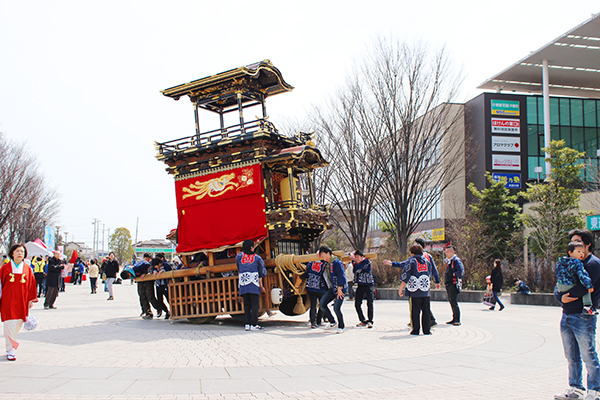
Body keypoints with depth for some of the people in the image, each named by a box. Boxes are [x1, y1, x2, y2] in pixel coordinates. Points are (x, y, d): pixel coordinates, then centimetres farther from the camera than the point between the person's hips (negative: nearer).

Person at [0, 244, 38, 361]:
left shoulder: (27, 269, 6)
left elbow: (31, 284, 11)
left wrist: (31, 299, 9)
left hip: (22, 302, 3)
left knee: (18, 324, 6)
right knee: (10, 325, -7)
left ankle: (10, 345, 29)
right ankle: (10, 351, 0)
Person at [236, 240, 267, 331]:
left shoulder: (239, 256, 11)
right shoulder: (257, 258, 9)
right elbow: (261, 273, 10)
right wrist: (261, 286, 16)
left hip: (243, 285, 3)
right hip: (254, 285, -3)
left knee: (247, 305, 8)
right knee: (255, 304, -3)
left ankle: (247, 324, 5)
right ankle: (254, 324, -8)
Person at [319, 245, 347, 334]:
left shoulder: (336, 262, -14)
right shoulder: (326, 264, 11)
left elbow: (341, 276, -17)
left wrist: (339, 290, -17)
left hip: (341, 288, -8)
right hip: (332, 289, 8)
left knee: (336, 308, -13)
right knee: (322, 304, -4)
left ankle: (341, 327, 8)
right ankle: (332, 322, 13)